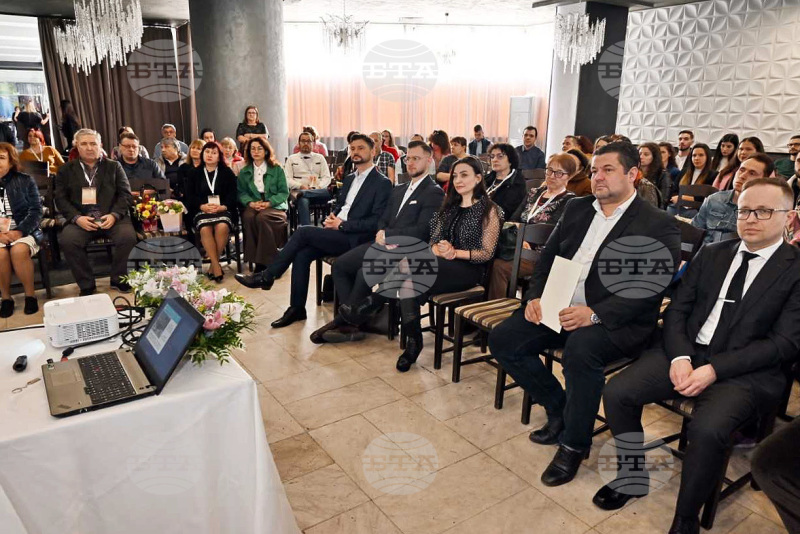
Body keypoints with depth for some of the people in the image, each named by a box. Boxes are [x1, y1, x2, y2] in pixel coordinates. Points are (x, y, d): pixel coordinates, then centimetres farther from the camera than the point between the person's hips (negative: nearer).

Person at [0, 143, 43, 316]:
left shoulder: (25, 181, 5)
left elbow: (36, 211, -3)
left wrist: (19, 232, -17)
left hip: (24, 232, -1)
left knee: (19, 250, -34)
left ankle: (30, 295, -16)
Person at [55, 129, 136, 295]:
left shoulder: (114, 166, 16)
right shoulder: (66, 170, 16)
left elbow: (126, 194, 7)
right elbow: (61, 198, 8)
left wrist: (114, 215, -11)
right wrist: (77, 218, -11)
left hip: (111, 218, 0)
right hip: (81, 220, 0)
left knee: (128, 236, -30)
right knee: (67, 240, -30)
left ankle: (118, 279, -4)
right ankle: (86, 285, -10)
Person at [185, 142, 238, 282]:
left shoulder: (227, 172, 15)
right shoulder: (194, 173, 18)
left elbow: (233, 194, 4)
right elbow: (189, 195, 8)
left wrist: (222, 207, -14)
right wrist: (202, 206, -12)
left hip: (223, 210, -1)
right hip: (202, 210, 1)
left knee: (222, 227, -34)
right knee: (204, 229, -33)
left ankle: (213, 264, -20)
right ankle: (216, 265, -27)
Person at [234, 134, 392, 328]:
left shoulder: (382, 183, -5)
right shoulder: (349, 179, 20)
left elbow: (376, 222, -13)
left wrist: (342, 225, -15)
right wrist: (332, 220, 2)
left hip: (354, 238, -7)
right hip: (337, 233, 7)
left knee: (303, 231, -20)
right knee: (302, 254, -17)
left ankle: (266, 276, -6)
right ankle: (297, 308, -6)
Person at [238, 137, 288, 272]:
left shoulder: (276, 169, 7)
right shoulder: (244, 172, 16)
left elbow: (284, 192, 2)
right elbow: (241, 192, 9)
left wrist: (268, 203, -14)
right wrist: (251, 203, -13)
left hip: (274, 205, -2)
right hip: (253, 205, 2)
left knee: (262, 218, -36)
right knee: (248, 217, -33)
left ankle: (267, 261, -27)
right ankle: (257, 260, -28)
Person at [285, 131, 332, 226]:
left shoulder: (320, 158, 23)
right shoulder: (292, 159, 19)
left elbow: (326, 177, 13)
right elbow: (288, 179, 8)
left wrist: (317, 188, -8)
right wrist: (301, 186, -12)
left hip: (318, 191, 2)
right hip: (298, 191, -1)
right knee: (303, 200, -40)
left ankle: (303, 193, -42)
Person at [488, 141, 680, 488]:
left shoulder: (658, 225, -4)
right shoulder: (577, 209, 14)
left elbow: (651, 286, -14)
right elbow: (548, 257, 14)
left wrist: (594, 314, -27)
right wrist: (535, 296, -6)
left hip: (615, 321, -6)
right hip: (559, 307, 6)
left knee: (580, 348, -37)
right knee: (502, 339, -10)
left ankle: (574, 445, -10)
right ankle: (558, 410, 13)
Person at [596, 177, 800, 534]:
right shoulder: (711, 254, 13)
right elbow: (676, 310, 8)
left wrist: (714, 369, -17)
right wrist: (679, 357, -11)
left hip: (746, 372, -4)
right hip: (687, 353, 4)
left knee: (707, 428, -32)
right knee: (616, 392, -16)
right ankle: (633, 473, 9)